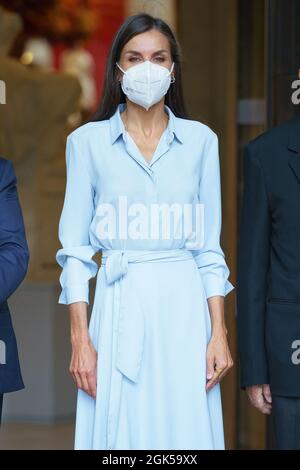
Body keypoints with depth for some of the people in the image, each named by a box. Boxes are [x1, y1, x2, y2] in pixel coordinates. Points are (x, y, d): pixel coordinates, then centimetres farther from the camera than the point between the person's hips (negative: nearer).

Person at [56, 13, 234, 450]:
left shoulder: (200, 140, 7)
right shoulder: (88, 141, 3)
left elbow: (210, 248, 8)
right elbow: (75, 250, 2)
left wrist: (219, 333, 0)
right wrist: (80, 340, -6)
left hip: (184, 305, 1)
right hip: (120, 306, -1)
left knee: (187, 433, 1)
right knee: (121, 433, 1)